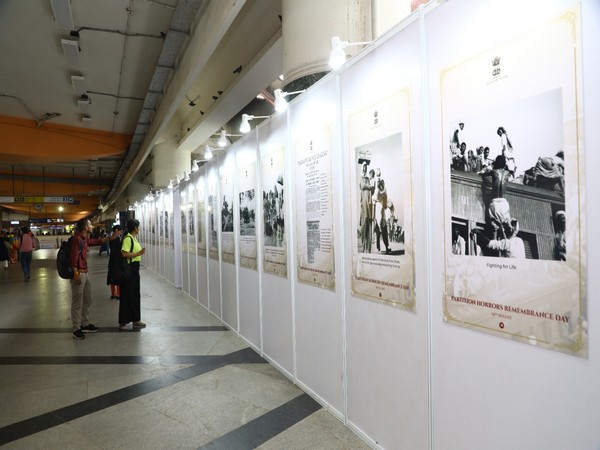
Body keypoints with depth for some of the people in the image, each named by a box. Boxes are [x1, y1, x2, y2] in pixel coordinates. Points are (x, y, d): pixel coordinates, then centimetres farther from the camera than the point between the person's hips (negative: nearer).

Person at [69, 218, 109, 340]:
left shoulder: (85, 239, 12)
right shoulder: (77, 239, -15)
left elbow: (96, 242, 31)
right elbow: (73, 257, -20)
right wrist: (76, 274, -22)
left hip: (85, 273, 10)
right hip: (79, 273, -10)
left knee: (87, 300, 17)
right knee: (77, 302, -2)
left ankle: (85, 324, 28)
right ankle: (76, 329, 6)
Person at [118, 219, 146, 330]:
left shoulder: (134, 238, 13)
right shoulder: (127, 238, -16)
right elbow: (124, 254, -26)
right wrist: (138, 253, -22)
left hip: (135, 269, 10)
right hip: (129, 268, -10)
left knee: (136, 295, 15)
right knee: (127, 296, -2)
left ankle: (136, 320, 25)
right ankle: (123, 322, 9)